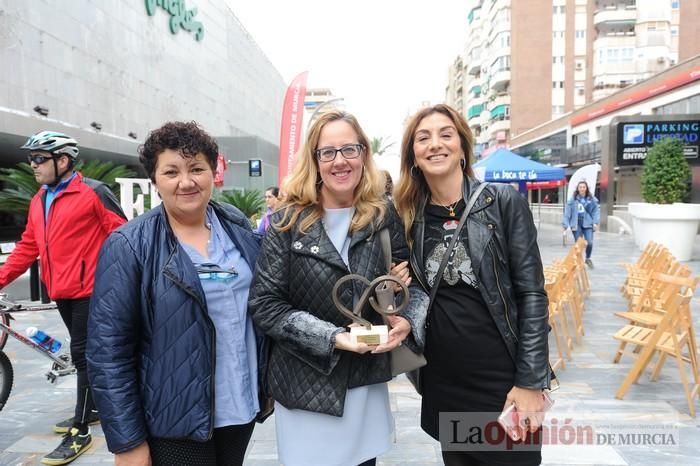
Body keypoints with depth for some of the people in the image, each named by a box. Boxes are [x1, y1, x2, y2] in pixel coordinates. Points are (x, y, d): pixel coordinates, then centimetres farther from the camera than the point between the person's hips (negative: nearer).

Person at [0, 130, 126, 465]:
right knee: (84, 353, 19)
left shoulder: (93, 192, -10)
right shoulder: (38, 201, 12)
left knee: (83, 354, -2)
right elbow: (28, 247, 15)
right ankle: (90, 410, 35)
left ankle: (80, 432, 8)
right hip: (61, 291, 7)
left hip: (90, 289, -7)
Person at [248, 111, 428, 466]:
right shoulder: (288, 222, -10)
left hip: (367, 383, 3)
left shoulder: (384, 216, -2)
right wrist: (331, 337, -21)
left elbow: (414, 281, 4)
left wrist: (409, 322, -16)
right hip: (306, 386, -2)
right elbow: (264, 304, -12)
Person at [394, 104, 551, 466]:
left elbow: (531, 293, -9)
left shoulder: (504, 202, -8)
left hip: (504, 379, -3)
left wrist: (530, 382, -11)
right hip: (442, 385, 4)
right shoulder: (409, 215, 1)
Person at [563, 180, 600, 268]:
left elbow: (596, 211, 3)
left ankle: (588, 258, 22)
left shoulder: (592, 199, 3)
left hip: (587, 224, 1)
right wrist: (565, 224, -3)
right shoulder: (573, 200, -1)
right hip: (576, 225, 0)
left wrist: (595, 222, -6)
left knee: (589, 243, -7)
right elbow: (567, 212, 0)